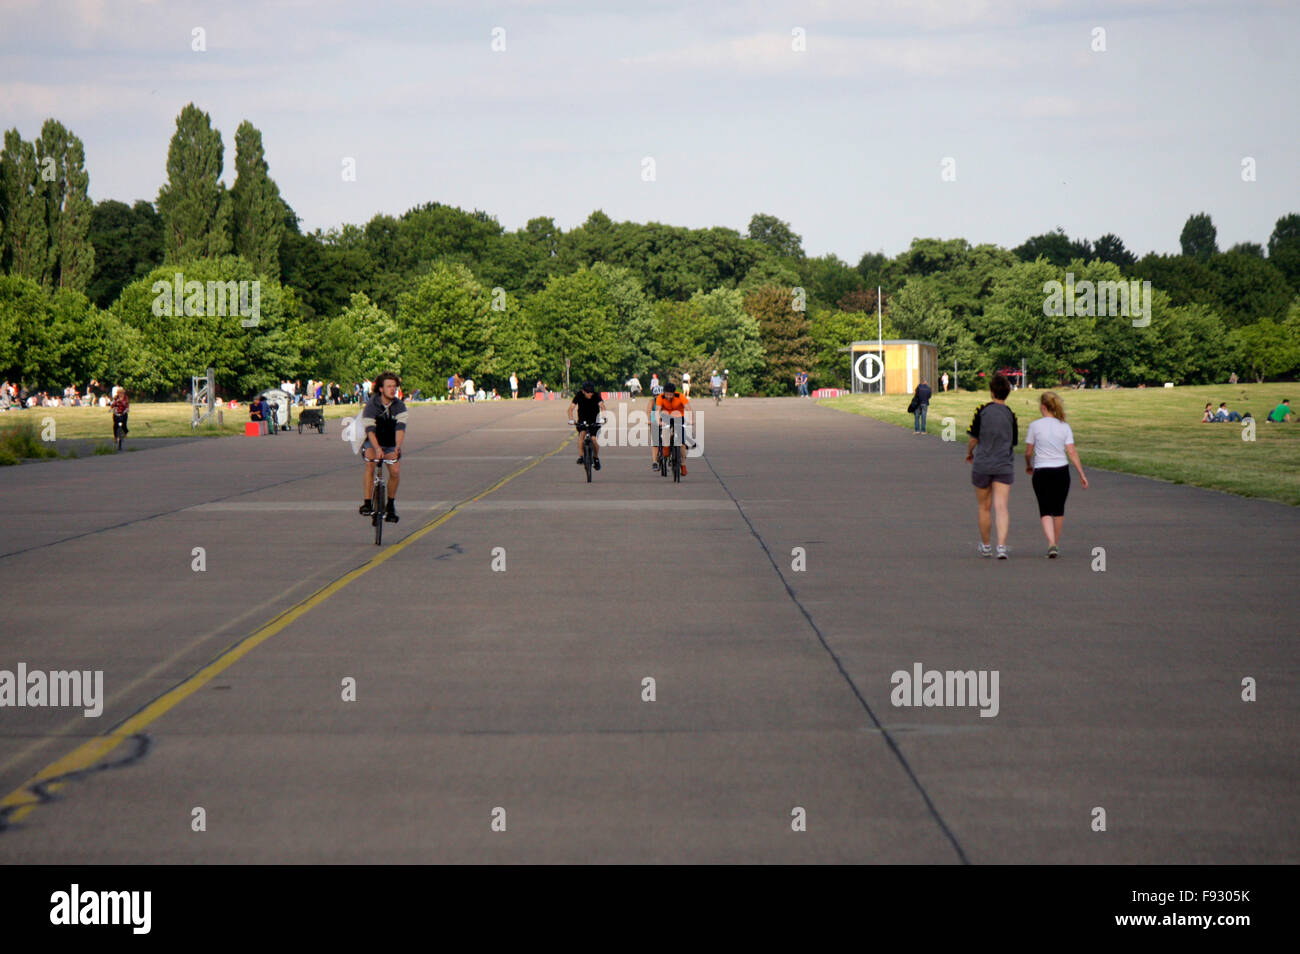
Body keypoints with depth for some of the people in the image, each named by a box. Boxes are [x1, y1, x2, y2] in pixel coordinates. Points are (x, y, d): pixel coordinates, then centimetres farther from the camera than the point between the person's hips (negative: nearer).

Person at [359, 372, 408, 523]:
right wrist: (377, 448, -46)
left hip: (391, 445, 2)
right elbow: (370, 430, -29)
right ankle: (367, 503, -30)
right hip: (373, 443, -2)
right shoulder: (372, 405, -18)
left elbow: (401, 427, -24)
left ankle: (391, 505, 8)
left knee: (395, 471, -16)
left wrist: (398, 447, -42)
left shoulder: (399, 405, -11)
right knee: (370, 463, -30)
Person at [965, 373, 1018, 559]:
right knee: (1001, 508, -3)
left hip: (982, 465, 0)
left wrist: (969, 453, 14)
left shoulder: (982, 411, -7)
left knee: (984, 507, 14)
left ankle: (985, 546, 25)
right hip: (1004, 465, 0)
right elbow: (1014, 442, 6)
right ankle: (1001, 546, -18)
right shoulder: (1010, 414, -2)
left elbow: (974, 438, -5)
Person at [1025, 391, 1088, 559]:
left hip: (1041, 472, -2)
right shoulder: (1064, 427, 0)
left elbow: (1028, 452, 0)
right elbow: (1072, 452, -5)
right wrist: (1082, 474, -1)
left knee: (1045, 511, -1)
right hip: (1061, 471, 2)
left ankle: (1051, 544, -20)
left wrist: (1028, 466, 21)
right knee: (1059, 510, 17)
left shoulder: (1035, 426, -6)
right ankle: (1056, 544, 28)